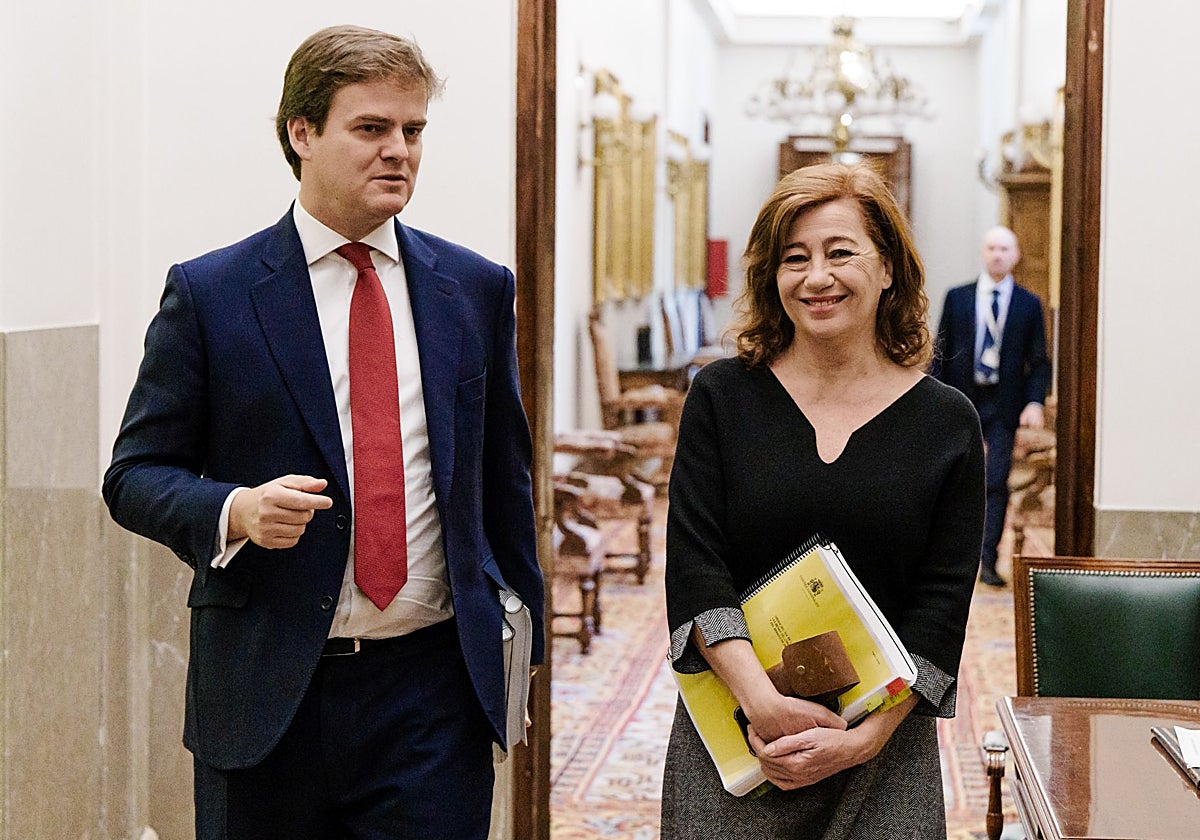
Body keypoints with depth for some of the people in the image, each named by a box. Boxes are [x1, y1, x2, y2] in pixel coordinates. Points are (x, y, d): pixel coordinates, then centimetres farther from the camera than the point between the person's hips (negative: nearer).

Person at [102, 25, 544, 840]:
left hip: (434, 689, 2)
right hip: (266, 696, -1)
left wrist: (527, 651, 14)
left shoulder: (478, 289, 7)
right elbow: (136, 474, 1)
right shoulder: (208, 293, -1)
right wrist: (236, 511, -19)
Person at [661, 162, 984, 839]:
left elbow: (943, 605, -3)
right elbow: (694, 568, -6)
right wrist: (763, 701, -17)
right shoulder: (722, 397, 1)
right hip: (728, 742, 0)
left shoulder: (947, 422, 1)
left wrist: (865, 736, -13)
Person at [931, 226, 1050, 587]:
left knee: (997, 483, -9)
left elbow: (1039, 361, 5)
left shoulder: (1028, 304, 5)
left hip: (1003, 406, -1)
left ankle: (988, 562, -7)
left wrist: (1035, 401, -10)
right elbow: (940, 353, 6)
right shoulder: (957, 297, 6)